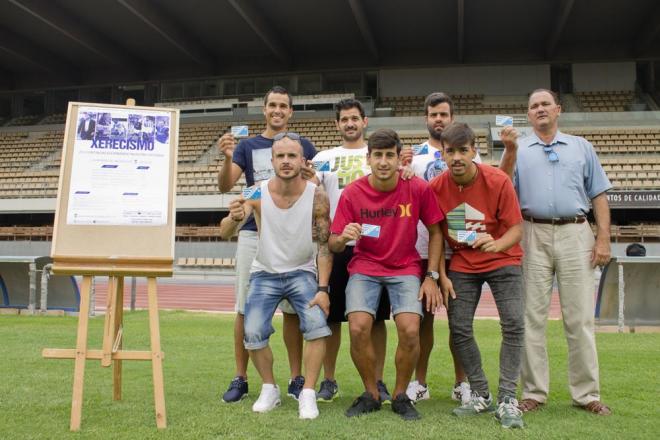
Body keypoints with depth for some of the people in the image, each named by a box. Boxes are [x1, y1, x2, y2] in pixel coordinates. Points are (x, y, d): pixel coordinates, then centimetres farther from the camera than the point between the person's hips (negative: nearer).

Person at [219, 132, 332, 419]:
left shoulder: (317, 196, -15)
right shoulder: (257, 193, -14)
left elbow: (325, 245, -12)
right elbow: (224, 234, -21)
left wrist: (323, 289, -21)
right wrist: (234, 218, -45)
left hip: (301, 272, 0)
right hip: (265, 273, 1)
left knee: (317, 326, -21)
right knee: (253, 334, -14)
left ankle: (308, 394, -5)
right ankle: (269, 389, 11)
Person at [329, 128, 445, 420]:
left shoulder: (418, 189, -9)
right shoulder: (352, 193, -8)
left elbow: (435, 232, 2)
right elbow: (333, 246, -3)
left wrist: (431, 276, -5)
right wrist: (344, 237, -28)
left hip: (405, 269, 0)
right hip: (364, 268, 1)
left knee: (410, 330, -21)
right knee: (358, 328, -20)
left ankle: (400, 395, 6)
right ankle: (371, 394, 5)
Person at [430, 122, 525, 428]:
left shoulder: (498, 181, -19)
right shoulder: (436, 187, -12)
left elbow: (516, 228, -15)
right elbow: (438, 235, -2)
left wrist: (498, 244, -36)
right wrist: (441, 275, -6)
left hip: (502, 261, -2)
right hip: (462, 264, 2)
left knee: (513, 324, -14)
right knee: (459, 328, -3)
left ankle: (507, 400, -3)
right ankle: (481, 395, 15)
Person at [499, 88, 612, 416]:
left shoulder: (581, 147, 16)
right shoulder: (518, 150, 14)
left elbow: (598, 195, 11)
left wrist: (604, 238, 1)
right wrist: (510, 149, -11)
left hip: (575, 235, 0)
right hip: (533, 236, 0)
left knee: (580, 318, 1)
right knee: (532, 317, 2)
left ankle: (586, 393, 9)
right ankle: (534, 392, 9)